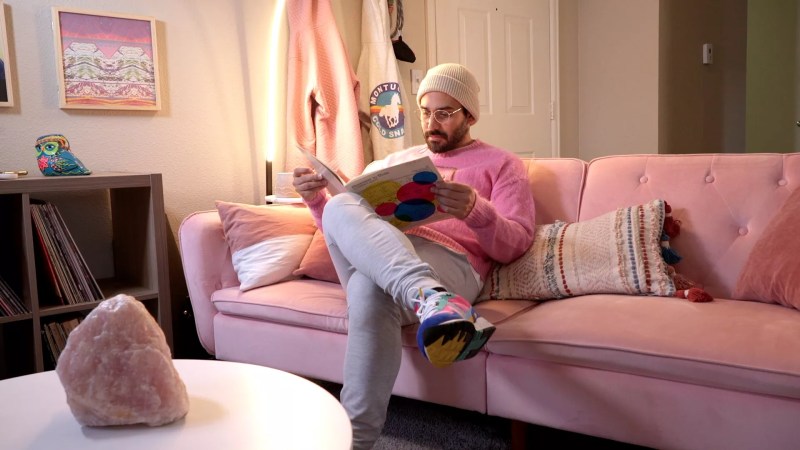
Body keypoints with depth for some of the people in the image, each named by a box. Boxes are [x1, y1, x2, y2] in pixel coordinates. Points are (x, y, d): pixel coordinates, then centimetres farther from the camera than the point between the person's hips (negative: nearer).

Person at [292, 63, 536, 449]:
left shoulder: (501, 164, 19)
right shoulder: (390, 163, 32)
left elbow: (515, 245, 5)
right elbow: (344, 230, 29)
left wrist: (477, 211, -16)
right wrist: (316, 200, 8)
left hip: (451, 264, -4)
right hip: (371, 262, 4)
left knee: (373, 289, -39)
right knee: (342, 207, -31)